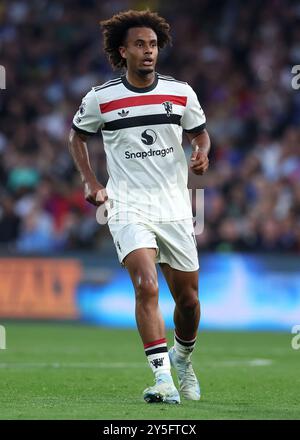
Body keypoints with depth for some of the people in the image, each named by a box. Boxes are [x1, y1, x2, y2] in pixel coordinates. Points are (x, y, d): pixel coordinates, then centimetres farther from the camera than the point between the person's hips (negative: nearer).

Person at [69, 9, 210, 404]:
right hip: (128, 208, -3)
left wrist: (202, 154, -7)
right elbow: (77, 136, 16)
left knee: (188, 298, 10)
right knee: (147, 286, -23)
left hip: (175, 208, 3)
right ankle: (163, 379, -26)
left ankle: (183, 357, 40)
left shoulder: (181, 93, 2)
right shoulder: (100, 98, -1)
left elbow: (200, 133, 15)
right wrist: (90, 183, 6)